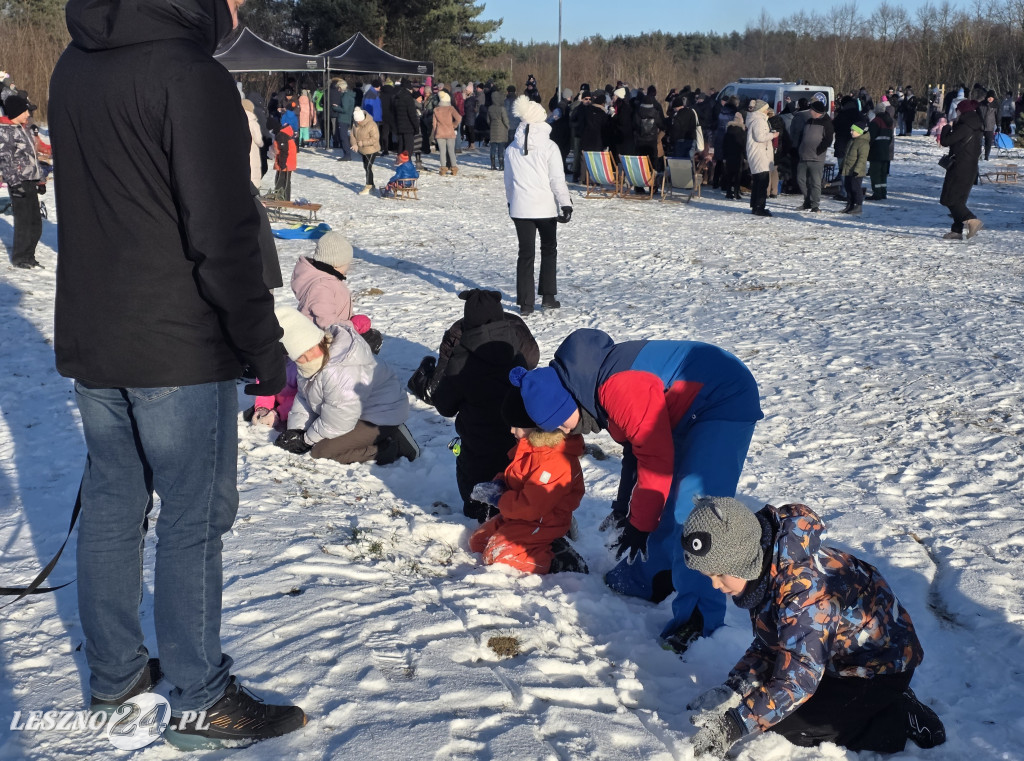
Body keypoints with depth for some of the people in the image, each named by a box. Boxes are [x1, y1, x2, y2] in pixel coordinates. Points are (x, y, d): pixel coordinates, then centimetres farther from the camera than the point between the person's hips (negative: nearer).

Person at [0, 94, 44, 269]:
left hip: (31, 182, 9)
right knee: (23, 222, -6)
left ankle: (28, 256, 20)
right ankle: (19, 258, 6)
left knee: (35, 222, 9)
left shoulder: (23, 129, 19)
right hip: (19, 183, -9)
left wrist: (39, 178, 24)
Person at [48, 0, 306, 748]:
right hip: (180, 348, -8)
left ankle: (114, 671, 30)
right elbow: (224, 234, -20)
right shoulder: (192, 76, -18)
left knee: (111, 503, 16)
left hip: (89, 337, 8)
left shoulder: (75, 64, 10)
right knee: (194, 519, 2)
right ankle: (201, 701, 14)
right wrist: (264, 344, -12)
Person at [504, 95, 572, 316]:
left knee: (526, 253, 6)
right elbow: (557, 180, -11)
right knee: (549, 250, 16)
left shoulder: (511, 149, 3)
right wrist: (565, 203, -8)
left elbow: (508, 180, 12)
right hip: (545, 207, -2)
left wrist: (511, 202, 24)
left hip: (520, 208, 2)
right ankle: (548, 297, 16)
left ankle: (525, 303, 4)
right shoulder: (549, 147, -8)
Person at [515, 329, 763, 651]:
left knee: (692, 513, -17)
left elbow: (656, 458, -25)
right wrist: (624, 507, 20)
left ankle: (699, 618, -11)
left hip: (724, 403, -11)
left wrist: (639, 524, -14)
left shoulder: (618, 386, -28)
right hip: (689, 411, 11)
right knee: (664, 501, 17)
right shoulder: (601, 388, 5)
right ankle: (652, 578, 33)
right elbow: (637, 446, 18)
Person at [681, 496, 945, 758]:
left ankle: (899, 720, -2)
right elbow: (766, 645, -1)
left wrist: (736, 723, -36)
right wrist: (732, 689, -16)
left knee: (786, 723, -11)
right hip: (839, 655, 9)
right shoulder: (762, 568, -9)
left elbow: (798, 680, -33)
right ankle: (881, 704, 12)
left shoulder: (803, 591, -36)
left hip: (881, 664, -9)